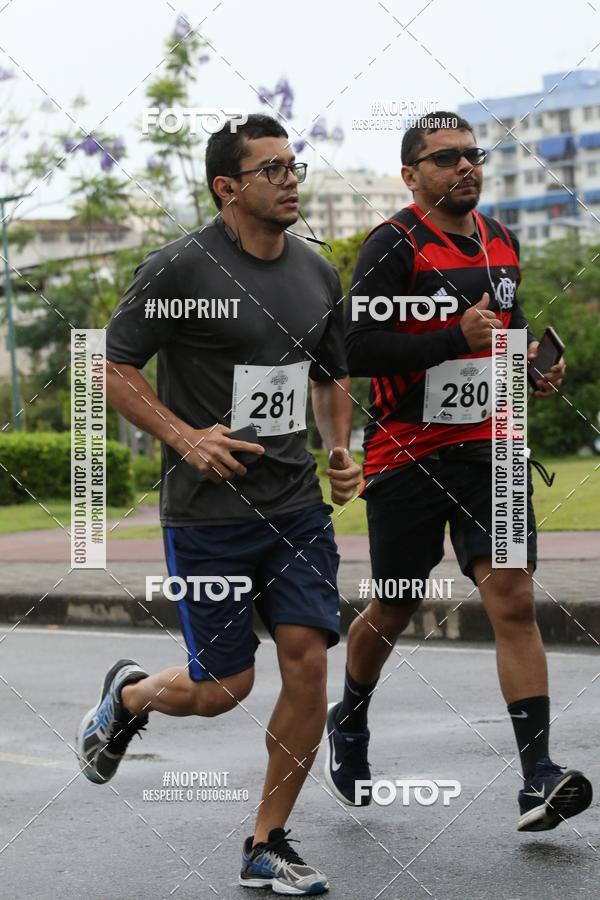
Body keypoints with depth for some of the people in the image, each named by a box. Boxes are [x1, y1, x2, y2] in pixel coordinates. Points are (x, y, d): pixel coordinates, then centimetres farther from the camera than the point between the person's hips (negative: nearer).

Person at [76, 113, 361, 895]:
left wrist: (341, 450, 5)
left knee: (309, 663, -4)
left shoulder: (318, 274, 8)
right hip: (208, 512, -5)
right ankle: (129, 695, 37)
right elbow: (112, 368, -7)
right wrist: (184, 437, -18)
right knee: (223, 688, 2)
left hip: (297, 505, 5)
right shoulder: (180, 269, -11)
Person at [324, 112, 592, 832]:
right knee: (394, 613, 10)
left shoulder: (501, 242, 11)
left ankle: (538, 779, -14)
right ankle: (349, 723, 40)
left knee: (514, 601, -11)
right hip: (407, 455, -4)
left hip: (488, 448, 4)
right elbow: (355, 348, -21)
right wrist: (457, 340, -25)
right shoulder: (395, 246, -11)